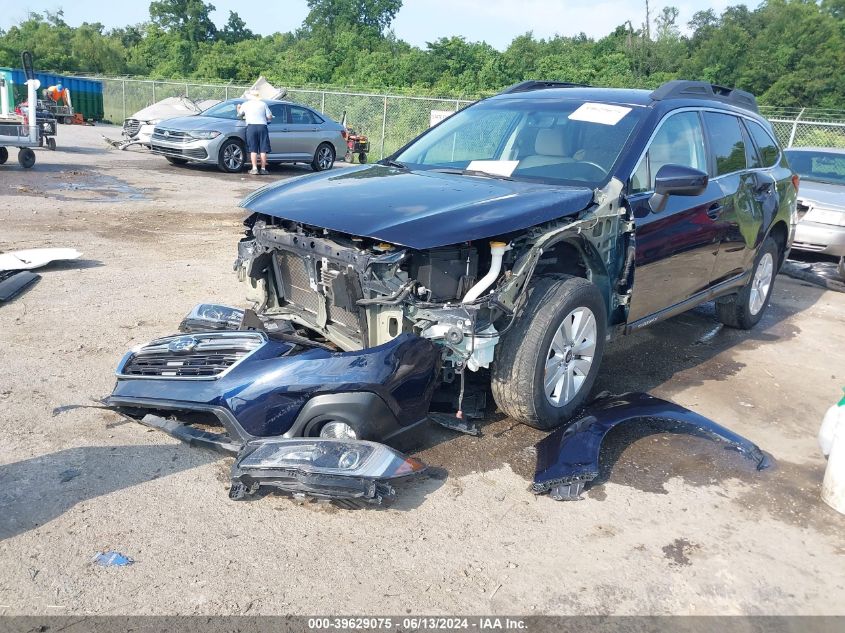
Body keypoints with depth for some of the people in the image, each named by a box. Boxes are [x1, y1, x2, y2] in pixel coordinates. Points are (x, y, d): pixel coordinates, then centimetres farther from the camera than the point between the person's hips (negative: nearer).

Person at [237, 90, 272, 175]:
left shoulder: (245, 104, 11)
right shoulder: (263, 104, 11)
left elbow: (240, 114, 26)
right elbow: (269, 117, 6)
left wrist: (238, 107, 47)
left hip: (251, 126, 0)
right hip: (262, 126, 0)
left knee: (253, 150, 1)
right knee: (263, 150, 3)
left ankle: (254, 169, -5)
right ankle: (263, 169, 1)